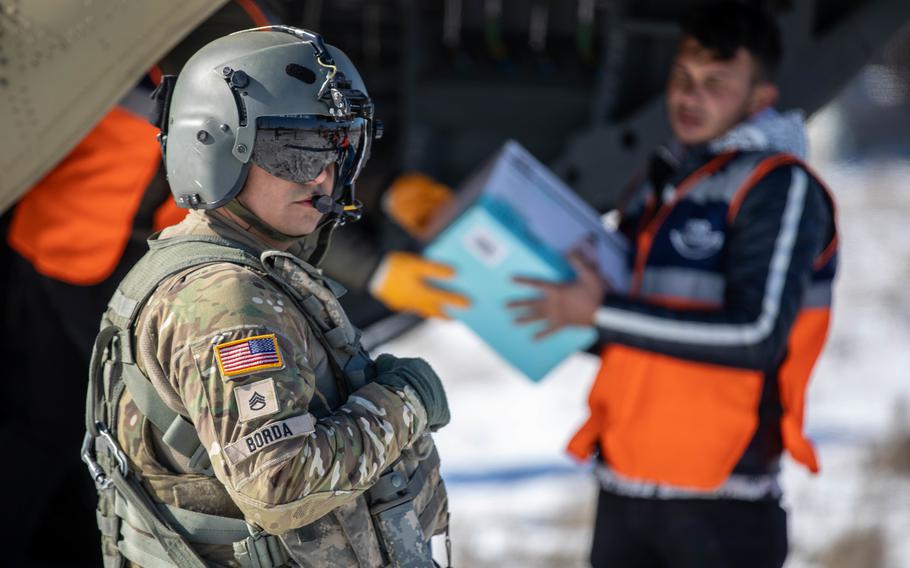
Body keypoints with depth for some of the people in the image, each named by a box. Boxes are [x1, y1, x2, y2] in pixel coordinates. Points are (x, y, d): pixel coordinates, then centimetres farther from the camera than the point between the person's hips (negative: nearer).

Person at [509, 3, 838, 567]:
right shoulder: (657, 187, 16)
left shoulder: (780, 187, -8)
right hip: (623, 493, 8)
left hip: (721, 501, -8)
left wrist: (602, 313, -15)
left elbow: (757, 336, -19)